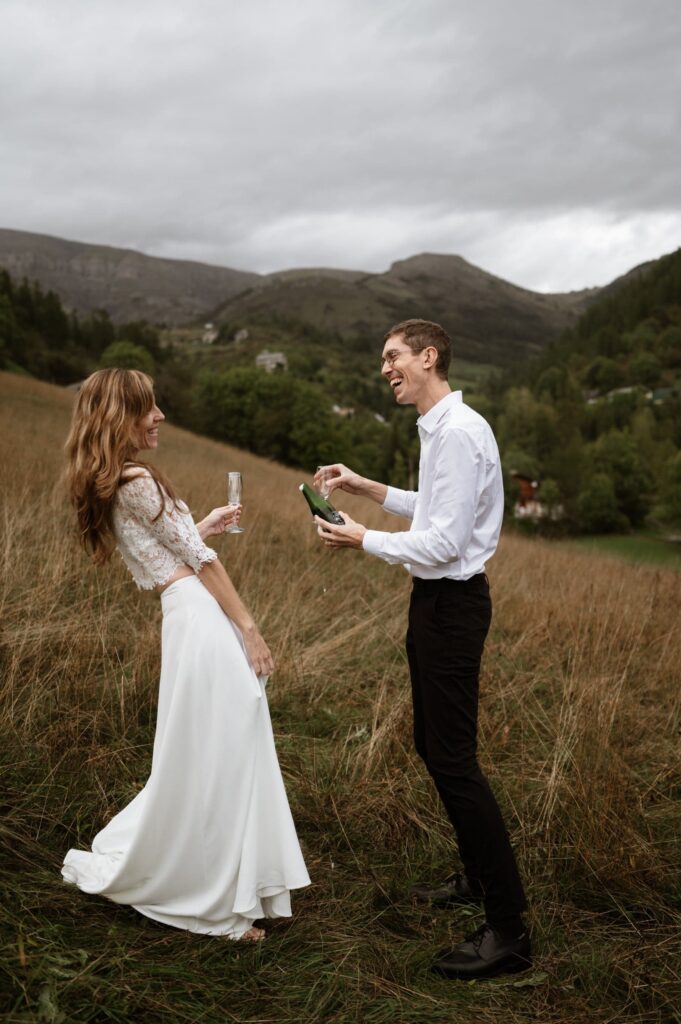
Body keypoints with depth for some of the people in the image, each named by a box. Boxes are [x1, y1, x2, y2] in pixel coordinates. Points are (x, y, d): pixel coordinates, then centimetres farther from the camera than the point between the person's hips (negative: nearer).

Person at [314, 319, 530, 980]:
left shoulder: (458, 433, -20)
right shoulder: (439, 429, 13)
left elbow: (445, 541, -23)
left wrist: (363, 539, -14)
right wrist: (369, 489, 17)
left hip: (451, 603, -11)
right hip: (436, 600, 11)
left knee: (453, 758, -8)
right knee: (433, 745, 19)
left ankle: (507, 929, 2)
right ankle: (477, 878, 35)